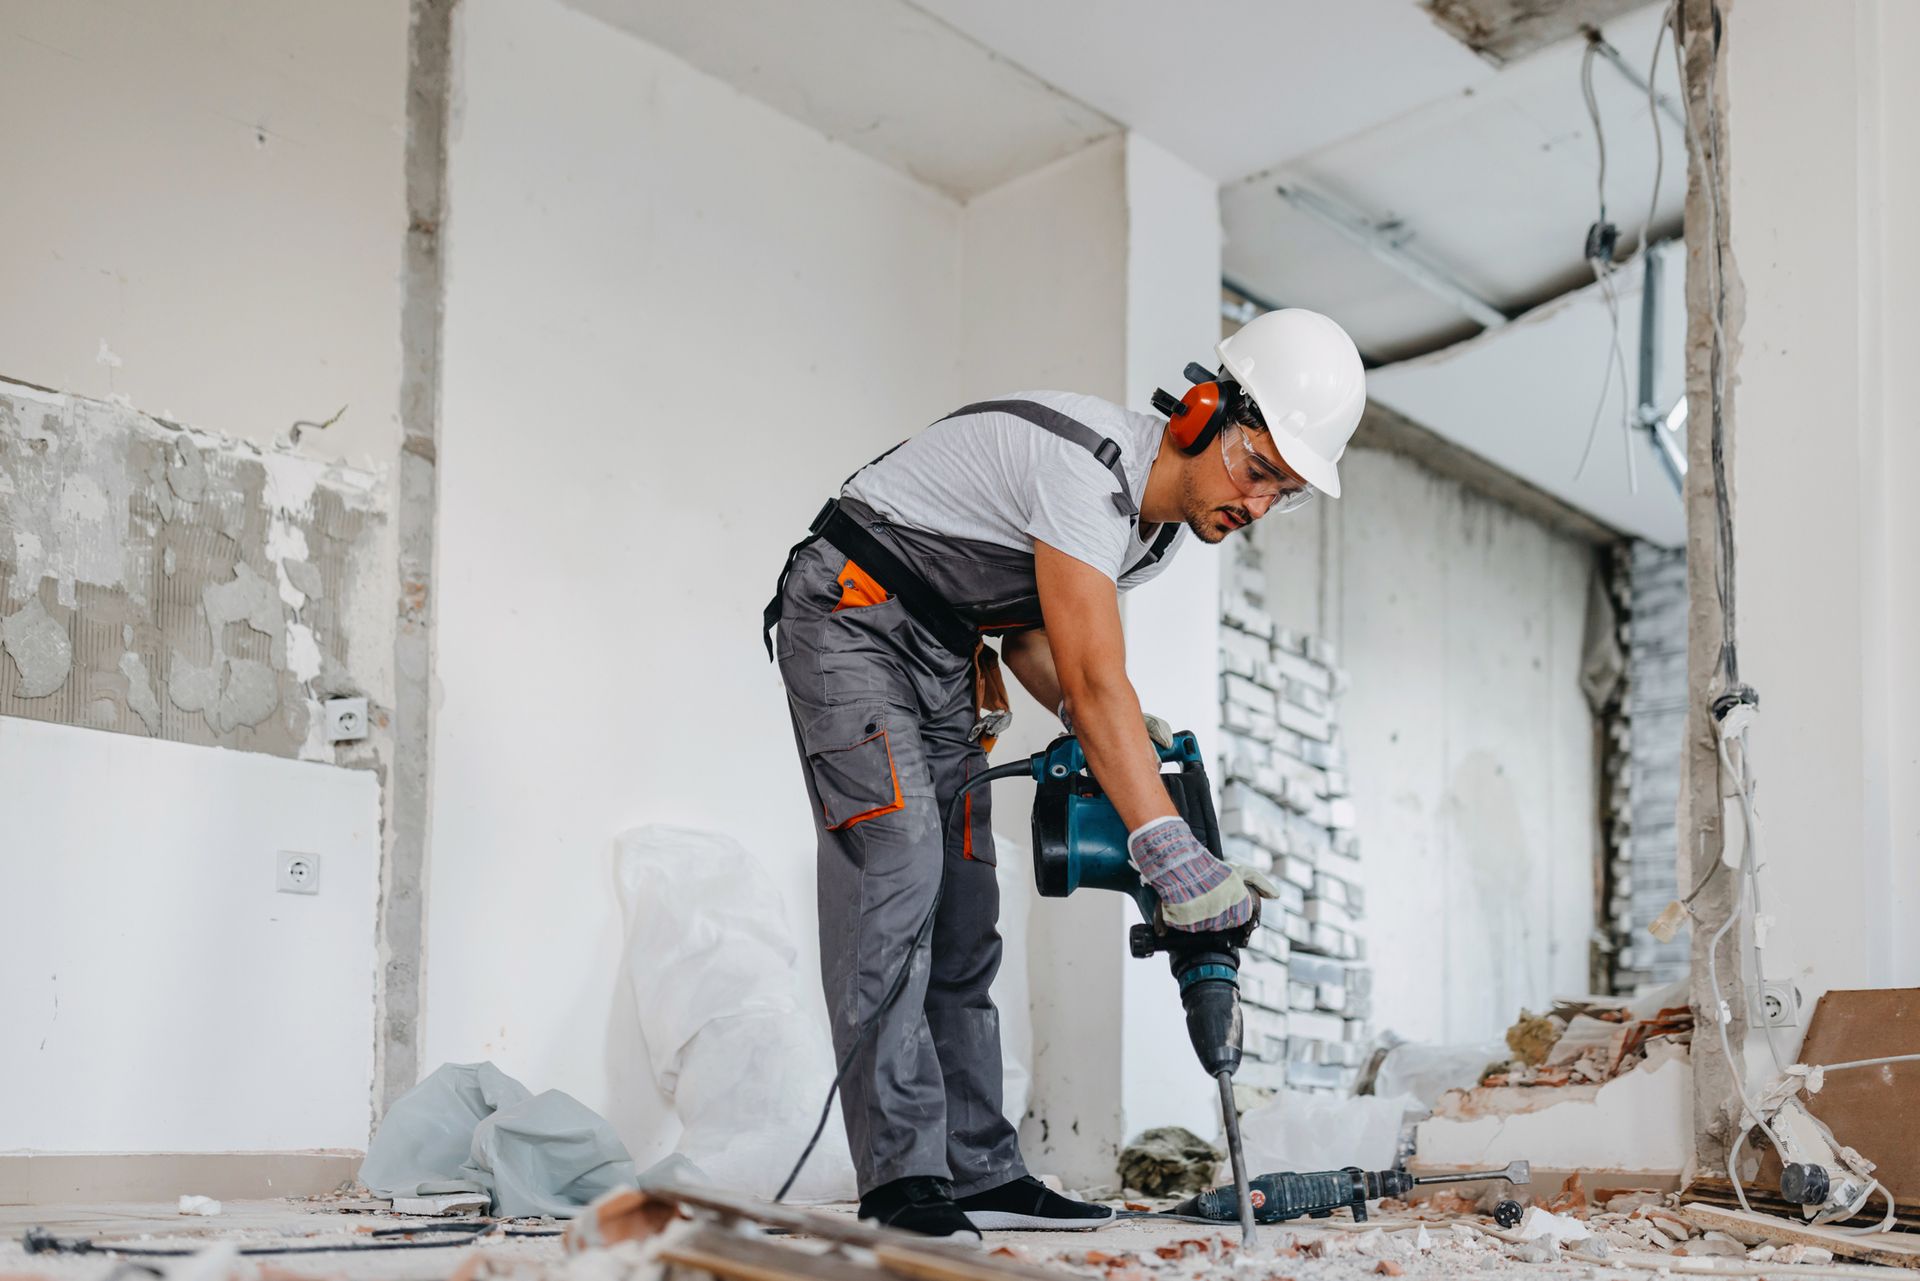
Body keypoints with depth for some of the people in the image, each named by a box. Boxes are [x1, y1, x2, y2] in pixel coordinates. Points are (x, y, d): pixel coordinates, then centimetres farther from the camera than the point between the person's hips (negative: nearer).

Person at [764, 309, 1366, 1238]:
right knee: (896, 858, -20)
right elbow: (1096, 677, -36)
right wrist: (1169, 852, -40)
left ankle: (979, 1174, 4)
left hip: (944, 654, 9)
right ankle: (902, 1178, -19)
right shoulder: (1088, 465, -28)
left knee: (962, 902, 2)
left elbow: (1029, 640, 10)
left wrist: (1111, 729, -9)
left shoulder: (1167, 521, 3)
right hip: (850, 614, -9)